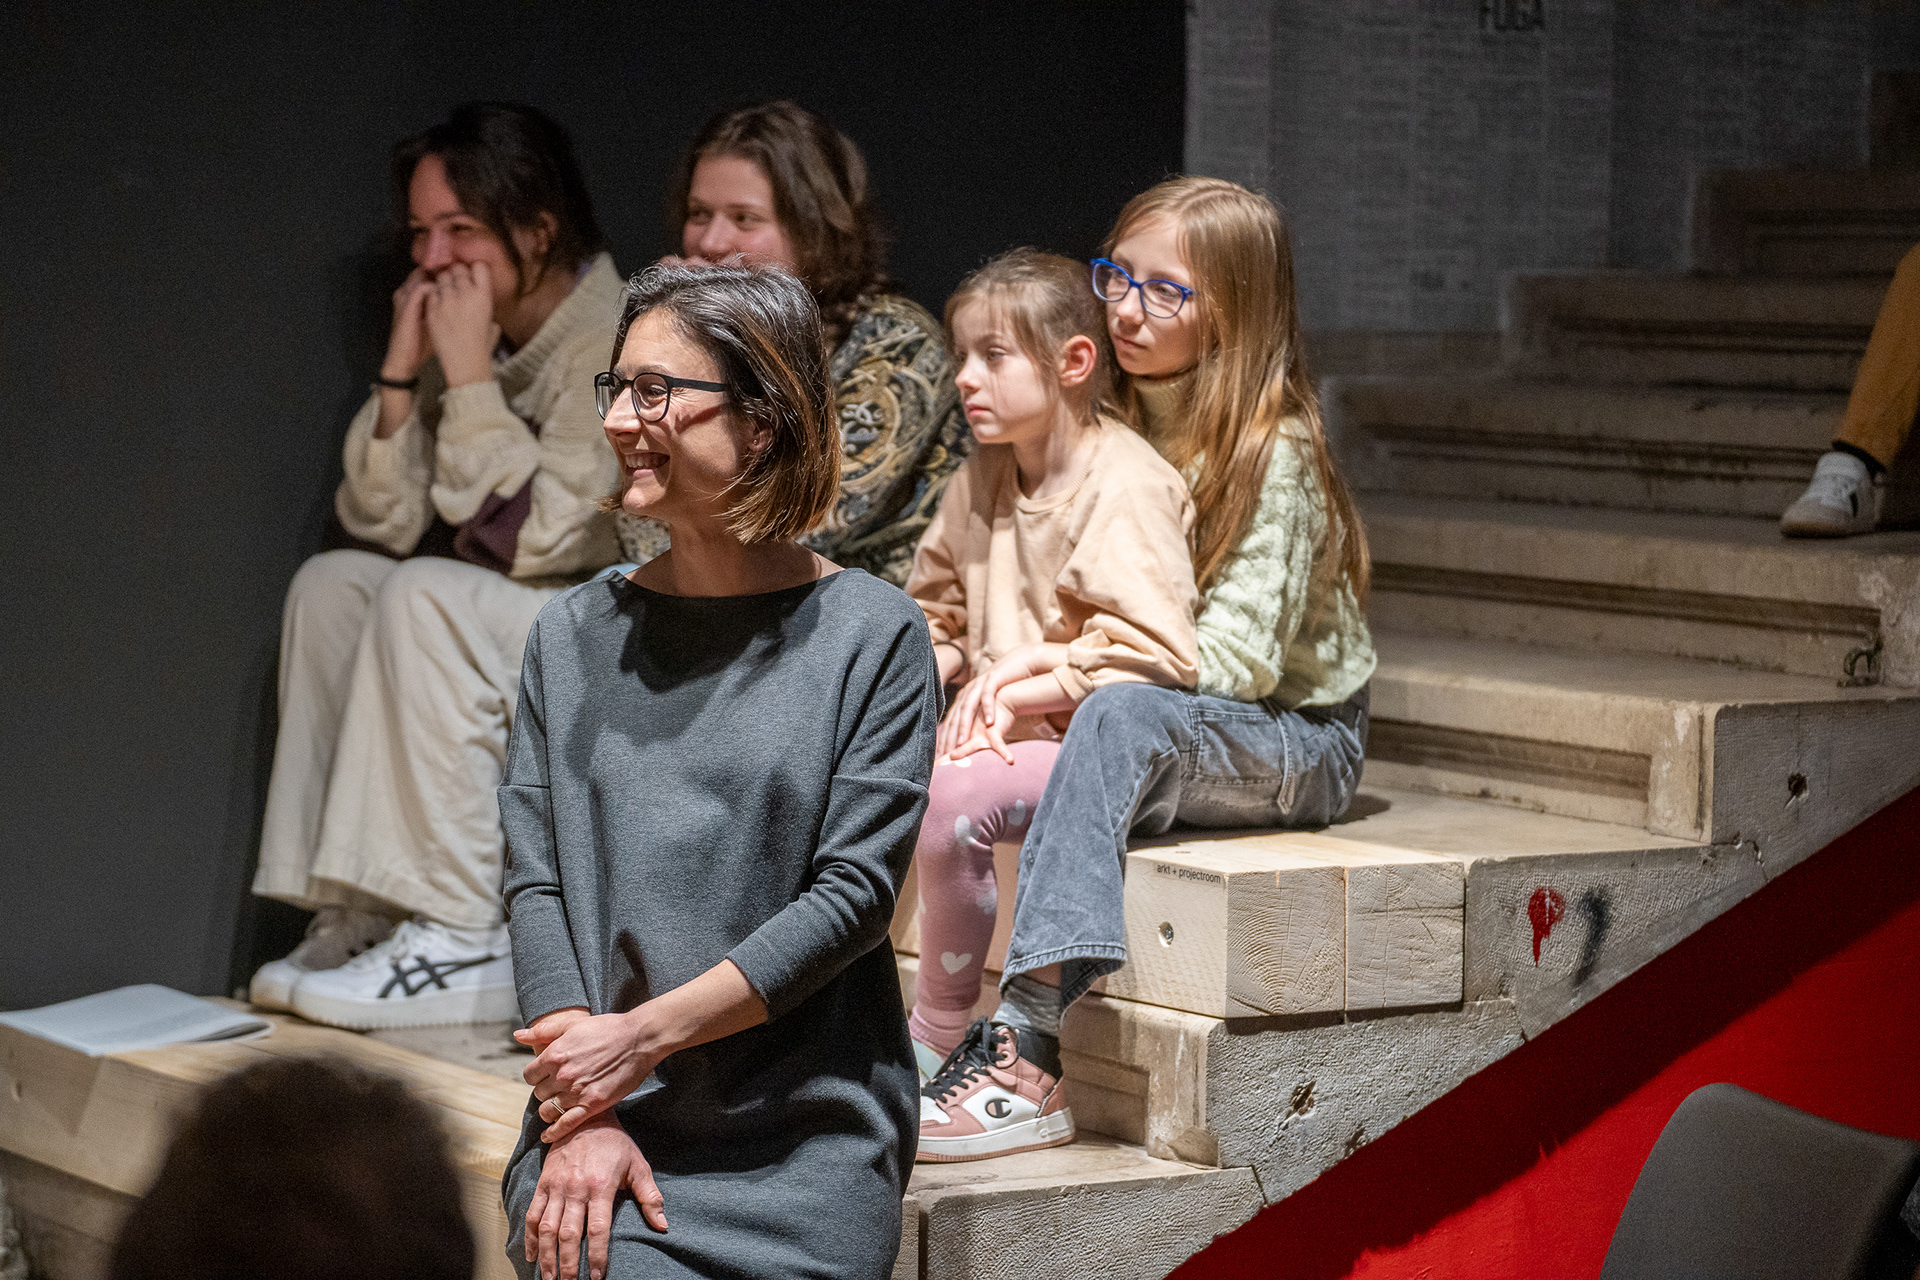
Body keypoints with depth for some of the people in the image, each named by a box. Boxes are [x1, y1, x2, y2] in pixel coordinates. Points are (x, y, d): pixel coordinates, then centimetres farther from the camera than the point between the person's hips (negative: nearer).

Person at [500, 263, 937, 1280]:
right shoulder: (572, 636, 9)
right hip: (601, 1121, 1)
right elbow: (534, 882, 3)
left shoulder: (871, 634, -1)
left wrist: (642, 1035, -12)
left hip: (808, 1138, -1)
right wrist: (585, 1116, -10)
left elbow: (854, 894, -7)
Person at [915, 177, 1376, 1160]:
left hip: (1296, 739, -7)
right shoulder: (1126, 426, 6)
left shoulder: (1274, 451, -15)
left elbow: (1236, 658, -20)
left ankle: (1023, 1025, -48)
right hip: (1171, 735, 7)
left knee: (1121, 718, -38)